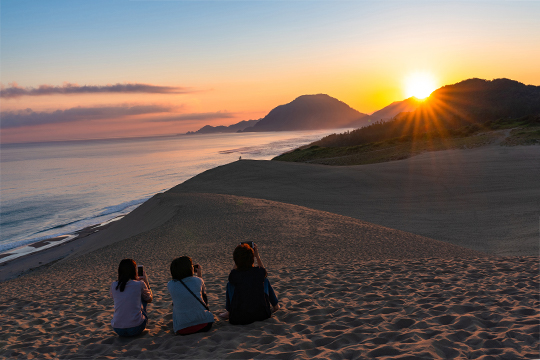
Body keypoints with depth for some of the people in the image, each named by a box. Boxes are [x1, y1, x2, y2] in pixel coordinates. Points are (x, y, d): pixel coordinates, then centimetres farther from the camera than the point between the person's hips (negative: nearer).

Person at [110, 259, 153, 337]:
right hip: (136, 329, -3)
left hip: (118, 330, 3)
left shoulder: (113, 285, 1)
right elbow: (149, 299, 12)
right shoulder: (140, 284, -7)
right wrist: (146, 281, 21)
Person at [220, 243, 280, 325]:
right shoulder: (260, 272, -9)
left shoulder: (233, 275, -12)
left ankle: (228, 313, 27)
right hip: (261, 315, 1)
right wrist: (257, 256, 20)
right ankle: (275, 306, 36)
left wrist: (238, 257, 16)